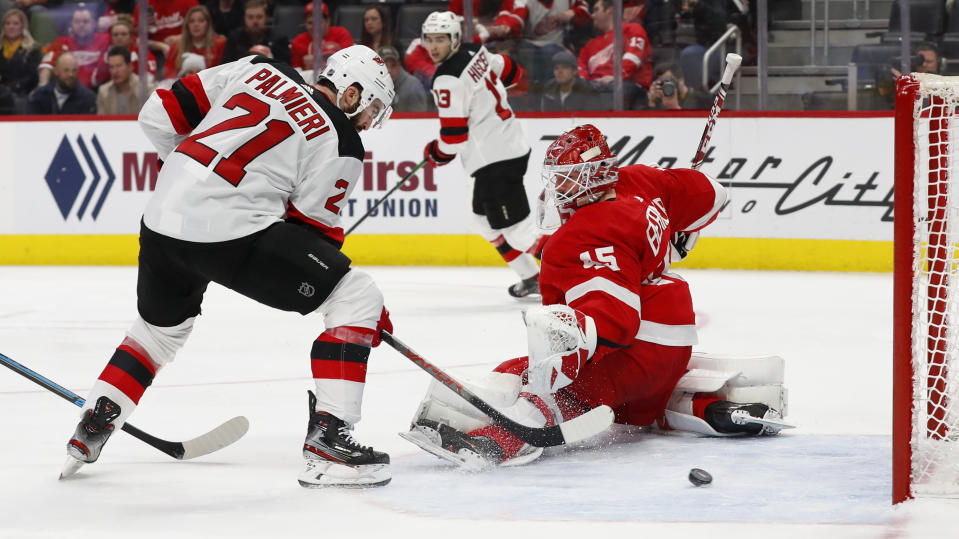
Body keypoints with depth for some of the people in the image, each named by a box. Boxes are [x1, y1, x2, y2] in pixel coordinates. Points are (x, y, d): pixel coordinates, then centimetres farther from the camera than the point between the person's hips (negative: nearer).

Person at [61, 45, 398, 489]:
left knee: (161, 324, 34)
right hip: (233, 230, -7)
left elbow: (160, 114, 14)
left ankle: (91, 429, 36)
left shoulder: (259, 69, 15)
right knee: (355, 299, 0)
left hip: (164, 217, 7)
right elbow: (314, 231, 3)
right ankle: (327, 440, -8)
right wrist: (370, 310, 13)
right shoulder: (342, 145, 0)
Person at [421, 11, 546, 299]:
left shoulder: (448, 81, -20)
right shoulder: (474, 51, 6)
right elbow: (509, 72, 24)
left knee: (516, 228, -10)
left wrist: (435, 153, 3)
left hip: (495, 158, -10)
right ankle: (531, 278, 27)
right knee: (485, 219, 22)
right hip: (512, 143, 10)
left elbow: (453, 137, -18)